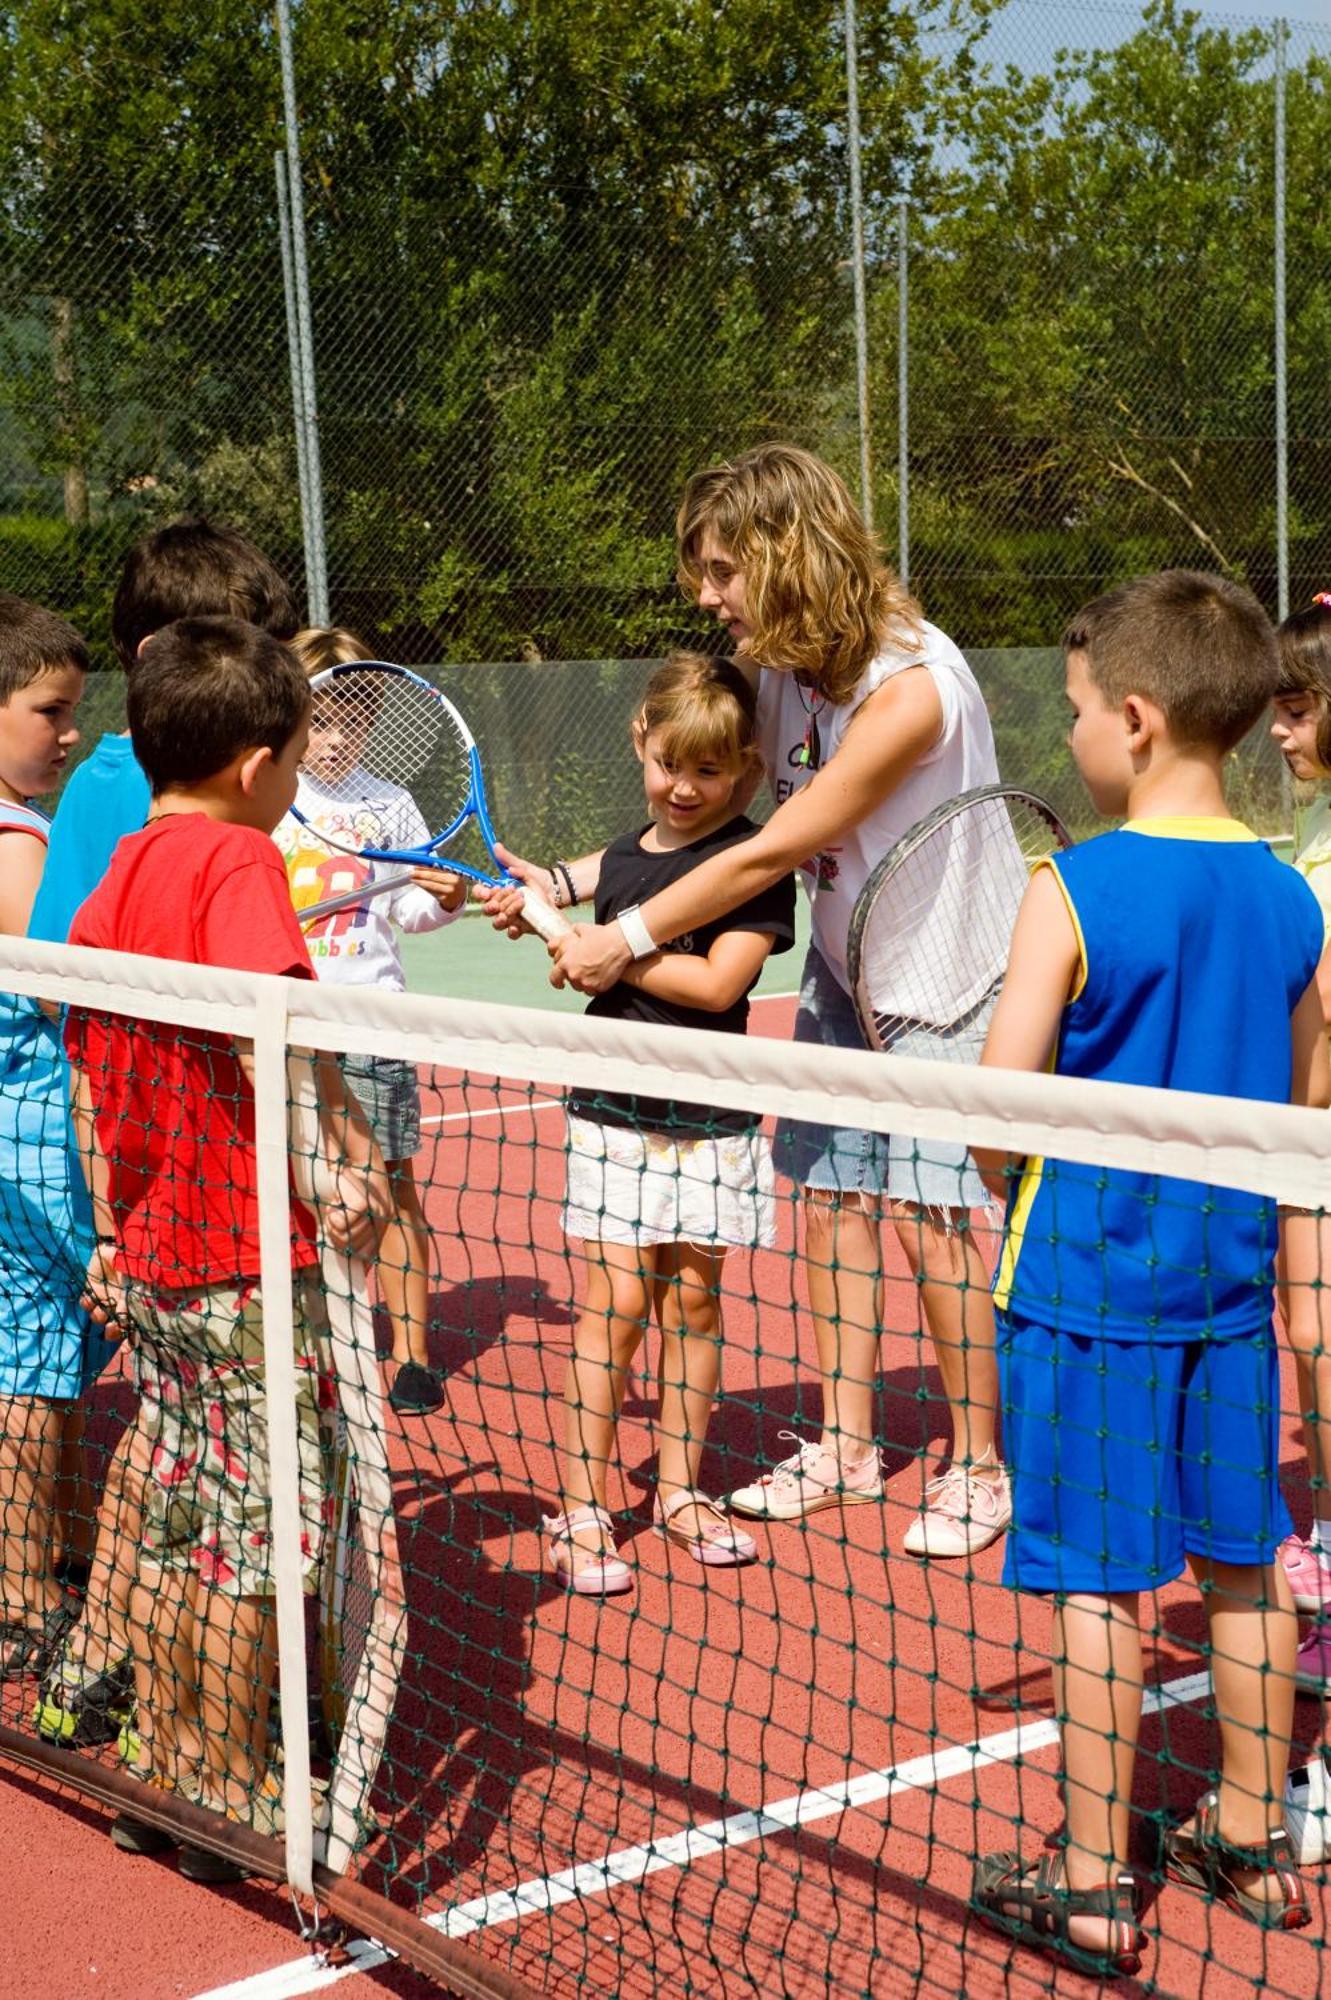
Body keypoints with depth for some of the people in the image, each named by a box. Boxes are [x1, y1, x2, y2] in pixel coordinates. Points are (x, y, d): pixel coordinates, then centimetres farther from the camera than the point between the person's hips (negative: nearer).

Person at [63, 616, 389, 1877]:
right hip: (252, 1254, -8)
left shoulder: (110, 885, 10)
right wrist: (345, 1149, -30)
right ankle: (228, 1802, 12)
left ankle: (160, 1776, 26)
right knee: (258, 1532, 3)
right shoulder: (237, 857, -13)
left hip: (152, 1256, 8)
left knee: (177, 1526, 17)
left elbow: (87, 1073, 15)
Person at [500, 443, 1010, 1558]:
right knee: (832, 1196, 5)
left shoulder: (908, 685, -29)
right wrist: (565, 884, -9)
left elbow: (770, 852, -27)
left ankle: (978, 1467, 9)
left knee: (930, 1212, -7)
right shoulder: (775, 668, -5)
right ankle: (847, 1448, 17)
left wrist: (630, 937, -22)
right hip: (845, 970, 7)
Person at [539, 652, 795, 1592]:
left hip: (710, 1119, -2)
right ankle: (581, 1508, 3)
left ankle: (682, 1489, 22)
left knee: (694, 1299, 7)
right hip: (616, 1112, 2)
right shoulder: (621, 859, 10)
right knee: (617, 1302, -3)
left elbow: (716, 982, -16)